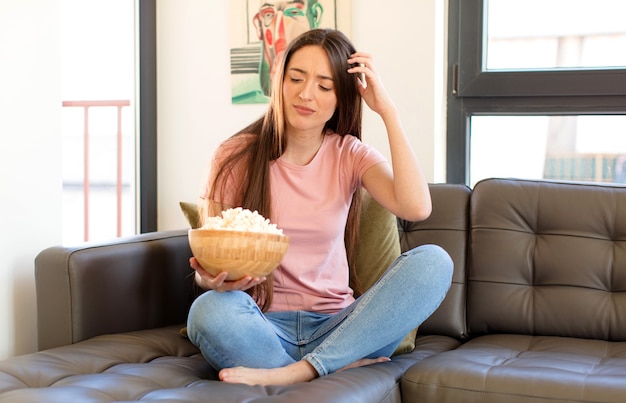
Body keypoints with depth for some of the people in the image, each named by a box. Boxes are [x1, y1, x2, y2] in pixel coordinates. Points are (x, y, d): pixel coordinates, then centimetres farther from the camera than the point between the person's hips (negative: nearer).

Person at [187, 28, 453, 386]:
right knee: (210, 309, -36)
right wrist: (208, 279, -25)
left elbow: (416, 207, -13)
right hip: (265, 328, -2)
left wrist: (387, 110, -10)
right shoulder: (236, 157, 1)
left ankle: (295, 373, -28)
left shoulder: (349, 155, 6)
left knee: (433, 261, -22)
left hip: (335, 326, 2)